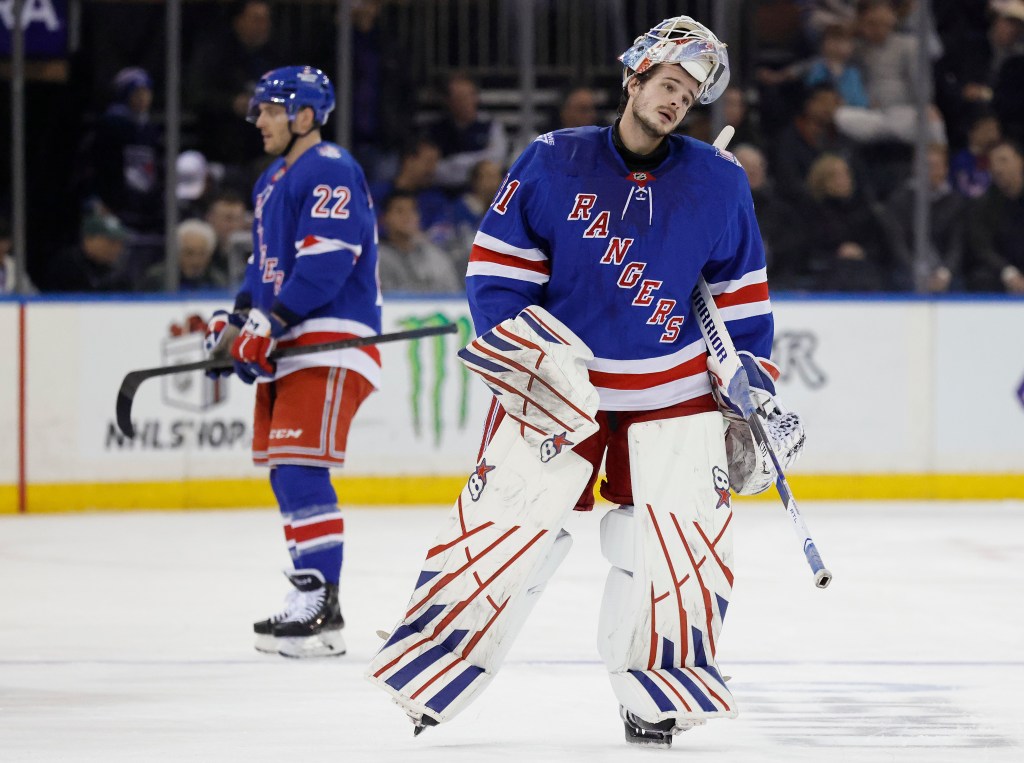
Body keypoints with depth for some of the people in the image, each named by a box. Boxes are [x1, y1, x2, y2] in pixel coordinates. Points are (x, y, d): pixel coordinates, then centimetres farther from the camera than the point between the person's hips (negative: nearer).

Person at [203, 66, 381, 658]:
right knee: (285, 473, 11)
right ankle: (310, 594, 17)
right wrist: (236, 319, 13)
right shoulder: (273, 182, 21)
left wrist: (270, 322, -23)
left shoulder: (332, 172, -11)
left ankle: (321, 606, -18)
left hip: (331, 344, -11)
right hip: (289, 345, 11)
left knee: (301, 468, -17)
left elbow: (327, 261, -21)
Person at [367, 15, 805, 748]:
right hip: (558, 380, -2)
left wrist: (754, 392, 7)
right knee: (502, 524, -6)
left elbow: (742, 294, 9)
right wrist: (521, 345, -13)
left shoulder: (717, 182, 0)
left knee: (684, 541, -7)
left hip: (673, 391, 2)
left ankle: (659, 690, 9)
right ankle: (429, 670, 5)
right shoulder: (554, 163, -6)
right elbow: (496, 264, -2)